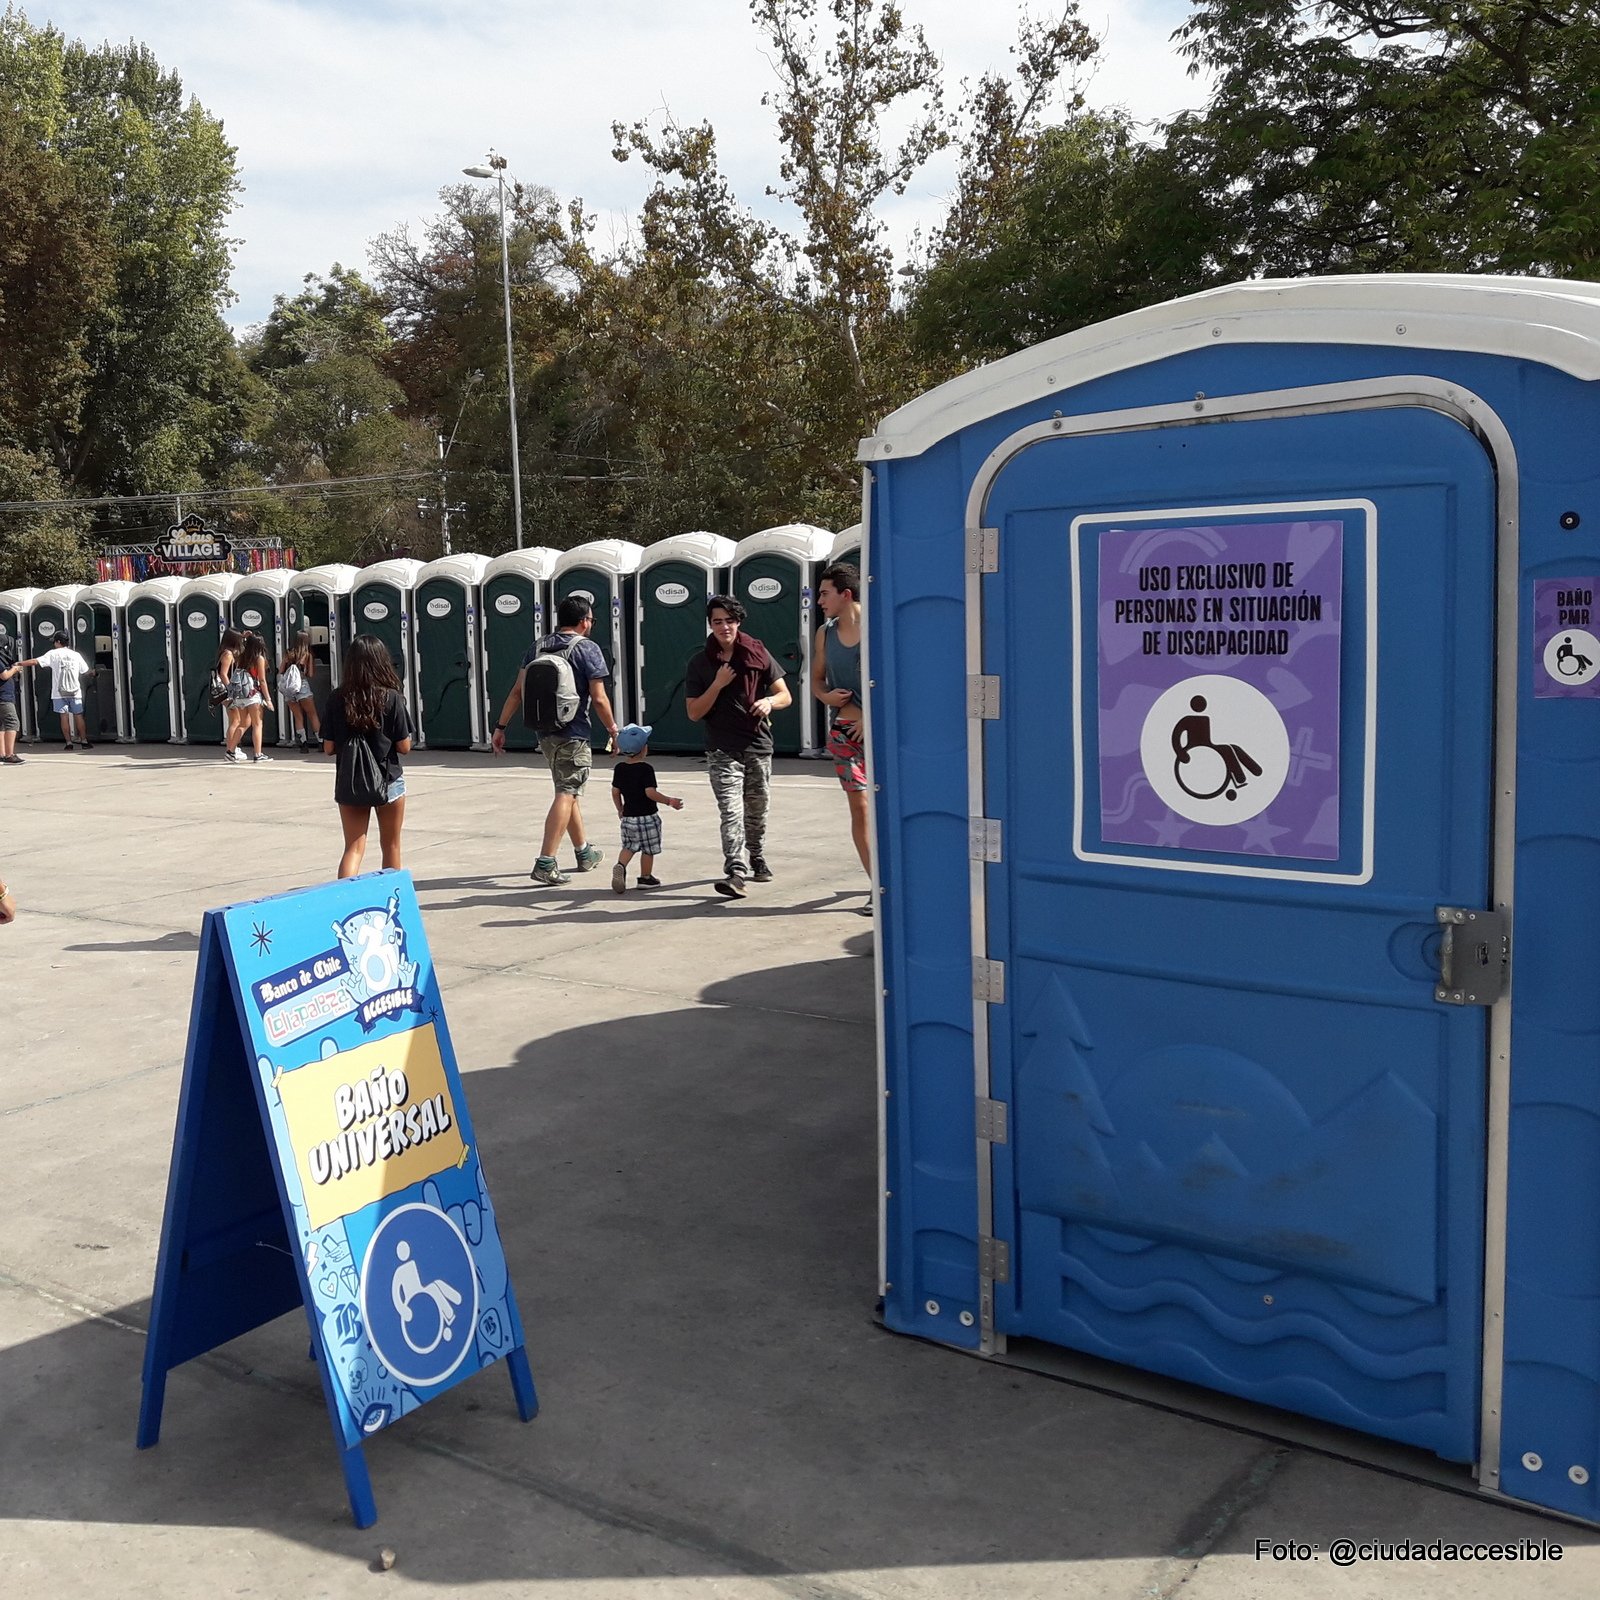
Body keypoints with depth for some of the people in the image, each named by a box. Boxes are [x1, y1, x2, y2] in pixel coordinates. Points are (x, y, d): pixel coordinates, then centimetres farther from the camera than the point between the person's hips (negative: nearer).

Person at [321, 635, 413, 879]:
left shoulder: (338, 698, -5)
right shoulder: (392, 698, -11)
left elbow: (328, 748, -2)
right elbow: (404, 747, -8)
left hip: (349, 783, 2)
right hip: (387, 781, -1)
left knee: (353, 848, 6)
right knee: (391, 847, 15)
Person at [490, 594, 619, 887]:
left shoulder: (538, 647, 9)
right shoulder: (588, 649, -8)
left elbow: (518, 691, 5)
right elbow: (599, 699, -12)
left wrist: (501, 727, 8)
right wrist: (613, 729, 2)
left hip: (545, 732, 7)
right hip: (573, 734, -7)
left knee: (569, 791, 20)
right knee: (566, 794, -6)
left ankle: (584, 853, 32)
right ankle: (545, 863, -16)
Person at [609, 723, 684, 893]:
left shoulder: (619, 768, 2)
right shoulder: (646, 769, -16)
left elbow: (615, 792, 7)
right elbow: (650, 792, -22)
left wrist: (620, 809, 21)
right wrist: (669, 801, -13)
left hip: (628, 815, 5)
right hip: (647, 816, -5)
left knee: (629, 846, 13)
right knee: (648, 849, 9)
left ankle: (620, 866, -13)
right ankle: (646, 878, 16)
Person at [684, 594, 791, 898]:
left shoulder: (758, 654, 4)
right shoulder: (700, 663, 3)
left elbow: (785, 696, 7)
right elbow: (694, 713, -1)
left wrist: (769, 702, -16)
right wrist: (718, 684, -13)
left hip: (758, 745, 2)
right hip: (722, 750, -2)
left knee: (757, 810, 14)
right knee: (730, 811, -16)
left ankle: (757, 860, 36)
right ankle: (735, 872, -24)